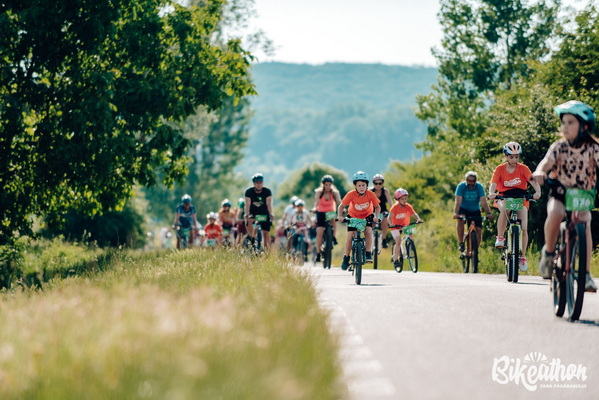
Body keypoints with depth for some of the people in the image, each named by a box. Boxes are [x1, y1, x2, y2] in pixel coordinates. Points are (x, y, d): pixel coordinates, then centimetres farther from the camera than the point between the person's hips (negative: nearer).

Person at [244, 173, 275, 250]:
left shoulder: (267, 191, -16)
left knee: (266, 233, -5)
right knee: (249, 221, -34)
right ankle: (252, 239, -19)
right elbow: (247, 204, -22)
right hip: (253, 213, 0)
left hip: (264, 213, 0)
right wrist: (247, 214, -39)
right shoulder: (249, 191, -16)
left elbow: (269, 204, -24)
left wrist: (271, 214, -40)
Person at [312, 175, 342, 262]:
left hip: (330, 212, 1)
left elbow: (339, 202, -29)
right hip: (321, 213, -1)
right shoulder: (319, 192, -16)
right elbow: (316, 201, -32)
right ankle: (318, 253, -6)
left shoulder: (334, 192, -14)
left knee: (334, 220, -34)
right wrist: (314, 208, -52)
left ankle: (334, 238, -16)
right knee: (319, 232, -12)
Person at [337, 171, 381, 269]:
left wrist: (376, 216, -29)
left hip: (367, 216, 0)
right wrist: (340, 216, -34)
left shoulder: (371, 195, -24)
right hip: (353, 216, 0)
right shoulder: (351, 195, -27)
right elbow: (341, 206, -18)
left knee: (368, 232, -24)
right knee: (350, 237, -9)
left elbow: (377, 207, -12)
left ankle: (368, 254, -15)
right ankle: (346, 258, 5)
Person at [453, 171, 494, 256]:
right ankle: (461, 243, -21)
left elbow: (484, 202, -28)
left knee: (479, 230, -11)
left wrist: (488, 213, -44)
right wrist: (455, 213, -48)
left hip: (475, 211, 1)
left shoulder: (479, 187, -19)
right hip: (463, 209, -1)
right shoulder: (461, 186, -22)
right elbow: (458, 201, -31)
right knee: (460, 221, -33)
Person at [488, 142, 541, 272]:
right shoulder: (500, 169, -5)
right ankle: (500, 237, -23)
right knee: (504, 209, -39)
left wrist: (538, 191, -37)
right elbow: (493, 184, -15)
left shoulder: (523, 168, -4)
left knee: (524, 228, -10)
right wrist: (491, 193, -38)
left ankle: (523, 256, 7)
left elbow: (533, 181, -16)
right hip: (504, 197, -1)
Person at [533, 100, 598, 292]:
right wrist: (540, 172, -44)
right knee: (555, 214, -33)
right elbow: (547, 161, -20)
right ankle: (548, 251, -8)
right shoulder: (559, 147, -5)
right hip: (559, 193, 0)